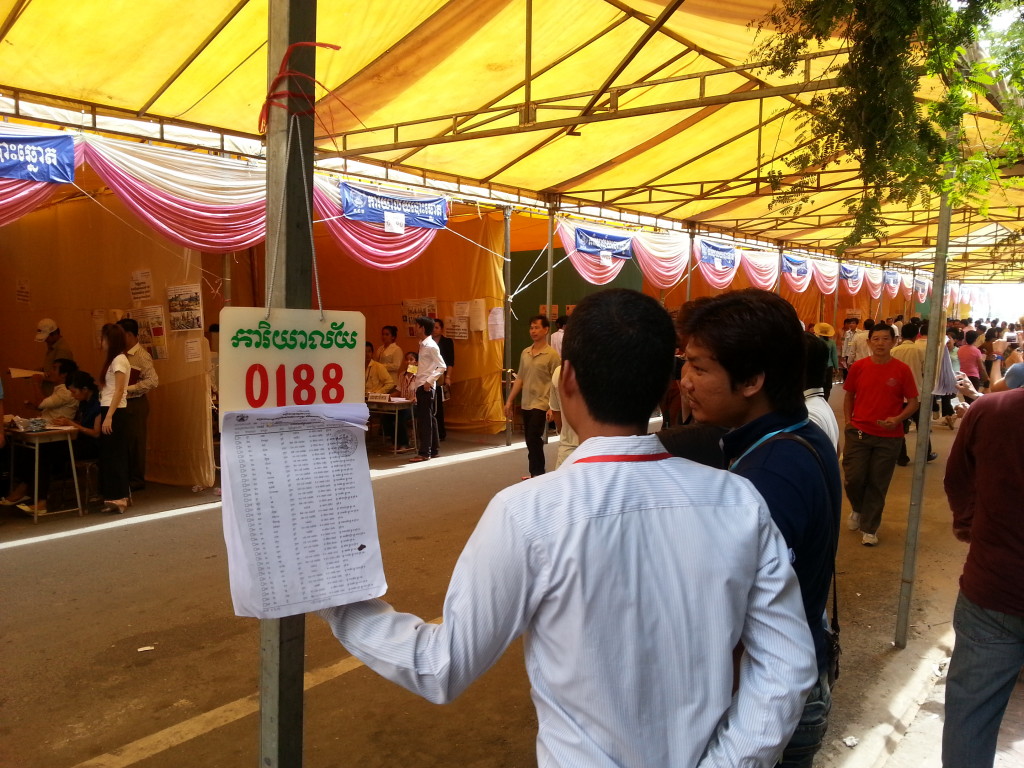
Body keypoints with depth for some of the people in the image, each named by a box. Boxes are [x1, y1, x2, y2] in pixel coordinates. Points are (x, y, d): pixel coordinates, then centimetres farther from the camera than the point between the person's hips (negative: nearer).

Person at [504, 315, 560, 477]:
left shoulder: (552, 354, -9)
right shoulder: (525, 353, 9)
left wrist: (552, 407, -18)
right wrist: (510, 400, 12)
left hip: (541, 405, -6)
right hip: (525, 404, 7)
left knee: (534, 440, -10)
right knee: (531, 441, 11)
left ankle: (537, 474, 1)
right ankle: (536, 474, 21)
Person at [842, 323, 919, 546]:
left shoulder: (902, 370, -5)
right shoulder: (858, 367, 0)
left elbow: (913, 402, 0)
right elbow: (849, 396, 12)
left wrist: (898, 419, -17)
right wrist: (847, 420, -1)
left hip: (889, 437, -1)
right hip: (858, 432, 1)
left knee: (877, 484, 6)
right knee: (854, 478, 1)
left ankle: (869, 528, 21)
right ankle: (858, 510, 33)